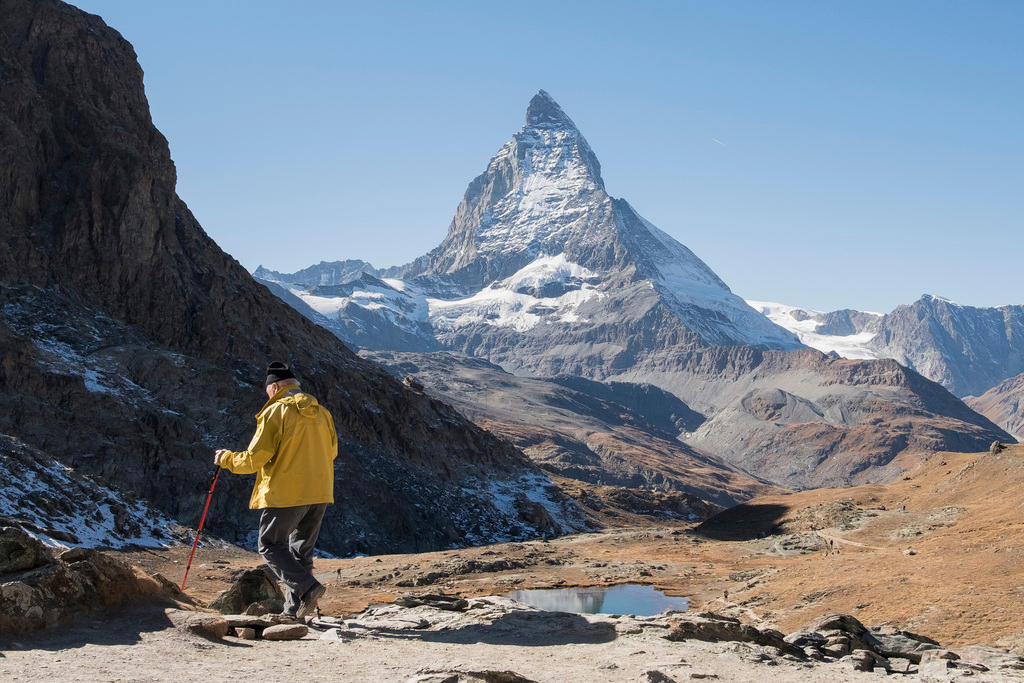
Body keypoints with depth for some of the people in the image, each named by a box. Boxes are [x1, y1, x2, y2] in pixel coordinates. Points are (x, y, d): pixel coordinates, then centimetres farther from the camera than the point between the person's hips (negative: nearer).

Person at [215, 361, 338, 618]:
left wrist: (227, 459, 8)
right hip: (320, 493, 7)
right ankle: (294, 610, 14)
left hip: (286, 493, -6)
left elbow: (255, 458, -10)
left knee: (270, 545, 5)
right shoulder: (322, 413, 11)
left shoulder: (275, 412, -9)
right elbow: (331, 452, 22)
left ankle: (307, 587, -12)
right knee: (301, 550, 15)